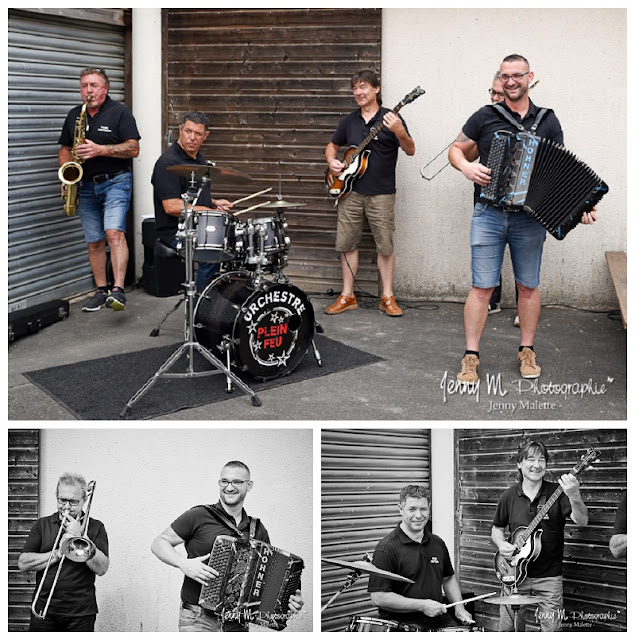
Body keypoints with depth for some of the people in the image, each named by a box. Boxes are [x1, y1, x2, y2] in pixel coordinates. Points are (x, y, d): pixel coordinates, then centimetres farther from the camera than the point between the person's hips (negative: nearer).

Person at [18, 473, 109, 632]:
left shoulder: (96, 527, 4)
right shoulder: (42, 525, 9)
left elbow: (101, 568, -8)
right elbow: (22, 564, -1)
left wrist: (79, 535, -12)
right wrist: (57, 553, -10)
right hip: (44, 610, 1)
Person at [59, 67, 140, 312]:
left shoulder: (120, 112, -3)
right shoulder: (74, 115, 13)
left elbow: (133, 149, -11)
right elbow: (65, 149, 19)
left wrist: (100, 150, -21)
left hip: (115, 181, -5)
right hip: (86, 186, 5)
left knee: (114, 232, -22)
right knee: (94, 241, 8)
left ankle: (118, 290, -27)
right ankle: (101, 291, 17)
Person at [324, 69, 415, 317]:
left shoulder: (390, 118, -1)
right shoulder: (350, 121, 12)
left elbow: (410, 151, -9)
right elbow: (332, 145, 24)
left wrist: (399, 132, -28)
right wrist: (332, 161, 2)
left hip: (381, 194, -4)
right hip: (350, 191, 4)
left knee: (385, 245, -1)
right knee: (347, 243, 6)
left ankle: (388, 297, 9)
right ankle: (347, 296, 15)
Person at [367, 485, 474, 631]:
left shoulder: (437, 543, 11)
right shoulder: (387, 548, -12)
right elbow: (378, 597, -17)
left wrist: (459, 607, 11)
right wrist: (422, 606, -17)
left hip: (440, 620, 7)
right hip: (402, 624, -7)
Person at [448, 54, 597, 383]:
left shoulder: (548, 121, 7)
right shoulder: (485, 117, 3)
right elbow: (455, 149, 9)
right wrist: (466, 167, -13)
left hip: (530, 217, 2)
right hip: (489, 215, -1)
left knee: (528, 286, 9)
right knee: (482, 287, -3)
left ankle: (527, 352, 23)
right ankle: (471, 356, 5)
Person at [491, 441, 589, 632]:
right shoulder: (509, 496, 2)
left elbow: (582, 521, -19)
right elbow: (497, 528, 14)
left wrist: (574, 497, -39)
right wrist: (501, 544, -8)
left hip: (549, 576, -2)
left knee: (552, 629, 1)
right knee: (507, 628, 6)